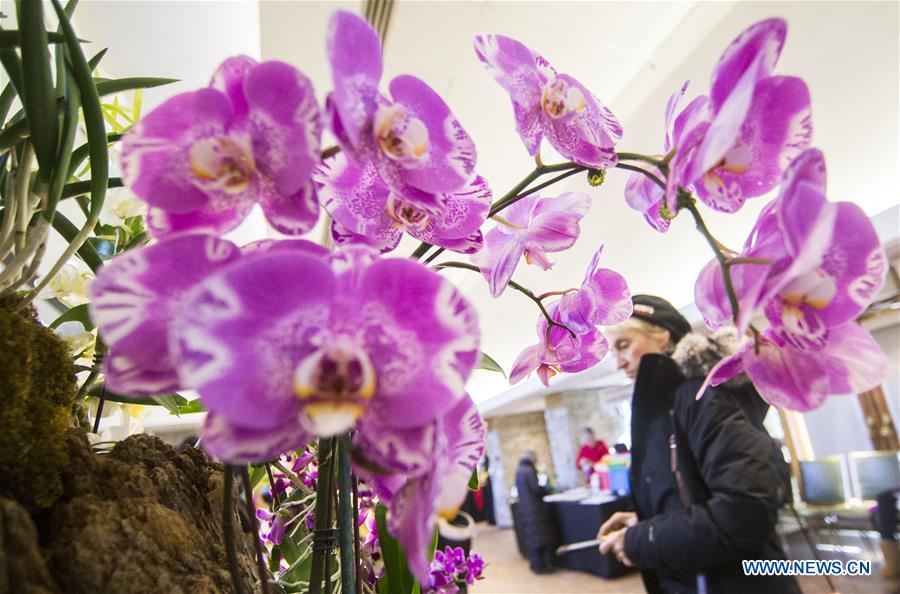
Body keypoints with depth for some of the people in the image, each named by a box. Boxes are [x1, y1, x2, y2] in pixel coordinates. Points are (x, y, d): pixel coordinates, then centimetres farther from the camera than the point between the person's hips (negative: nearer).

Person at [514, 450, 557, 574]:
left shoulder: (518, 471, 8)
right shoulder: (530, 470, -17)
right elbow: (536, 488, -21)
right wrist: (545, 490, 0)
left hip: (523, 507, 8)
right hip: (535, 507, -8)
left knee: (531, 537, 14)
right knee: (542, 536, 2)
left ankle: (535, 564, 22)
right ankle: (544, 565, 6)